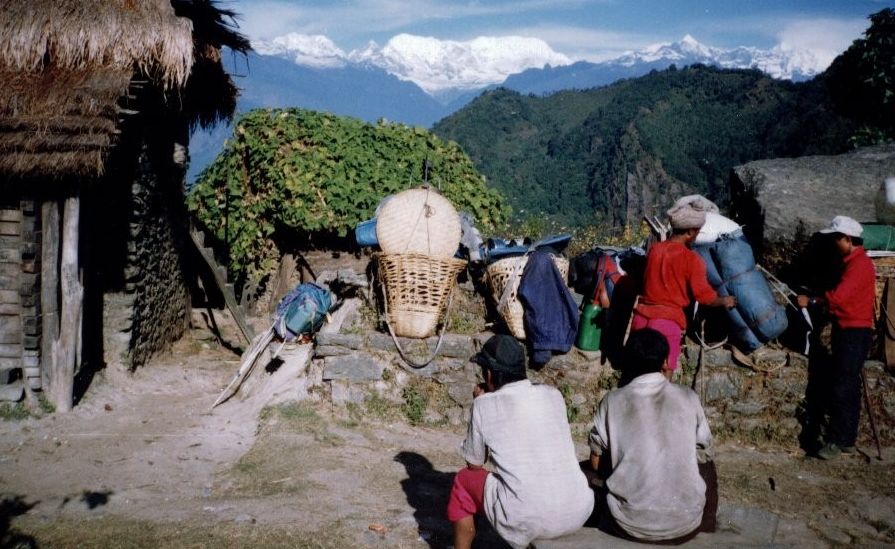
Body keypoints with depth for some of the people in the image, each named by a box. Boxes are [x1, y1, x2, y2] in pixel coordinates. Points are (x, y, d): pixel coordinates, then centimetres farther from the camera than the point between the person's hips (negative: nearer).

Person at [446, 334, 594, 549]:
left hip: (526, 520, -4)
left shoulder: (485, 405, -1)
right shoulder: (553, 395, 10)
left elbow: (474, 464, 12)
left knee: (464, 480, 23)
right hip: (578, 514, 4)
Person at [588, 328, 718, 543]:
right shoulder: (688, 398, -1)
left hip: (629, 524, 0)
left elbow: (597, 463, 7)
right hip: (685, 523, 1)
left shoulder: (612, 401, -2)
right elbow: (703, 456, 11)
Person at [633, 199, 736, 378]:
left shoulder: (654, 249, 7)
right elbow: (704, 296, -5)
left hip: (641, 317, 6)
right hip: (667, 322, -6)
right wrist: (725, 301, 15)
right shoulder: (691, 259, -9)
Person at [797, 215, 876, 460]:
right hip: (849, 331, 10)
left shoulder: (859, 264, -16)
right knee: (848, 387, 12)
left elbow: (838, 296, -22)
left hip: (854, 334, -10)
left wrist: (811, 301, -10)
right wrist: (817, 301, 3)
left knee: (842, 389, -10)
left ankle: (836, 441, -7)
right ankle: (847, 440, 18)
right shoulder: (852, 262, 17)